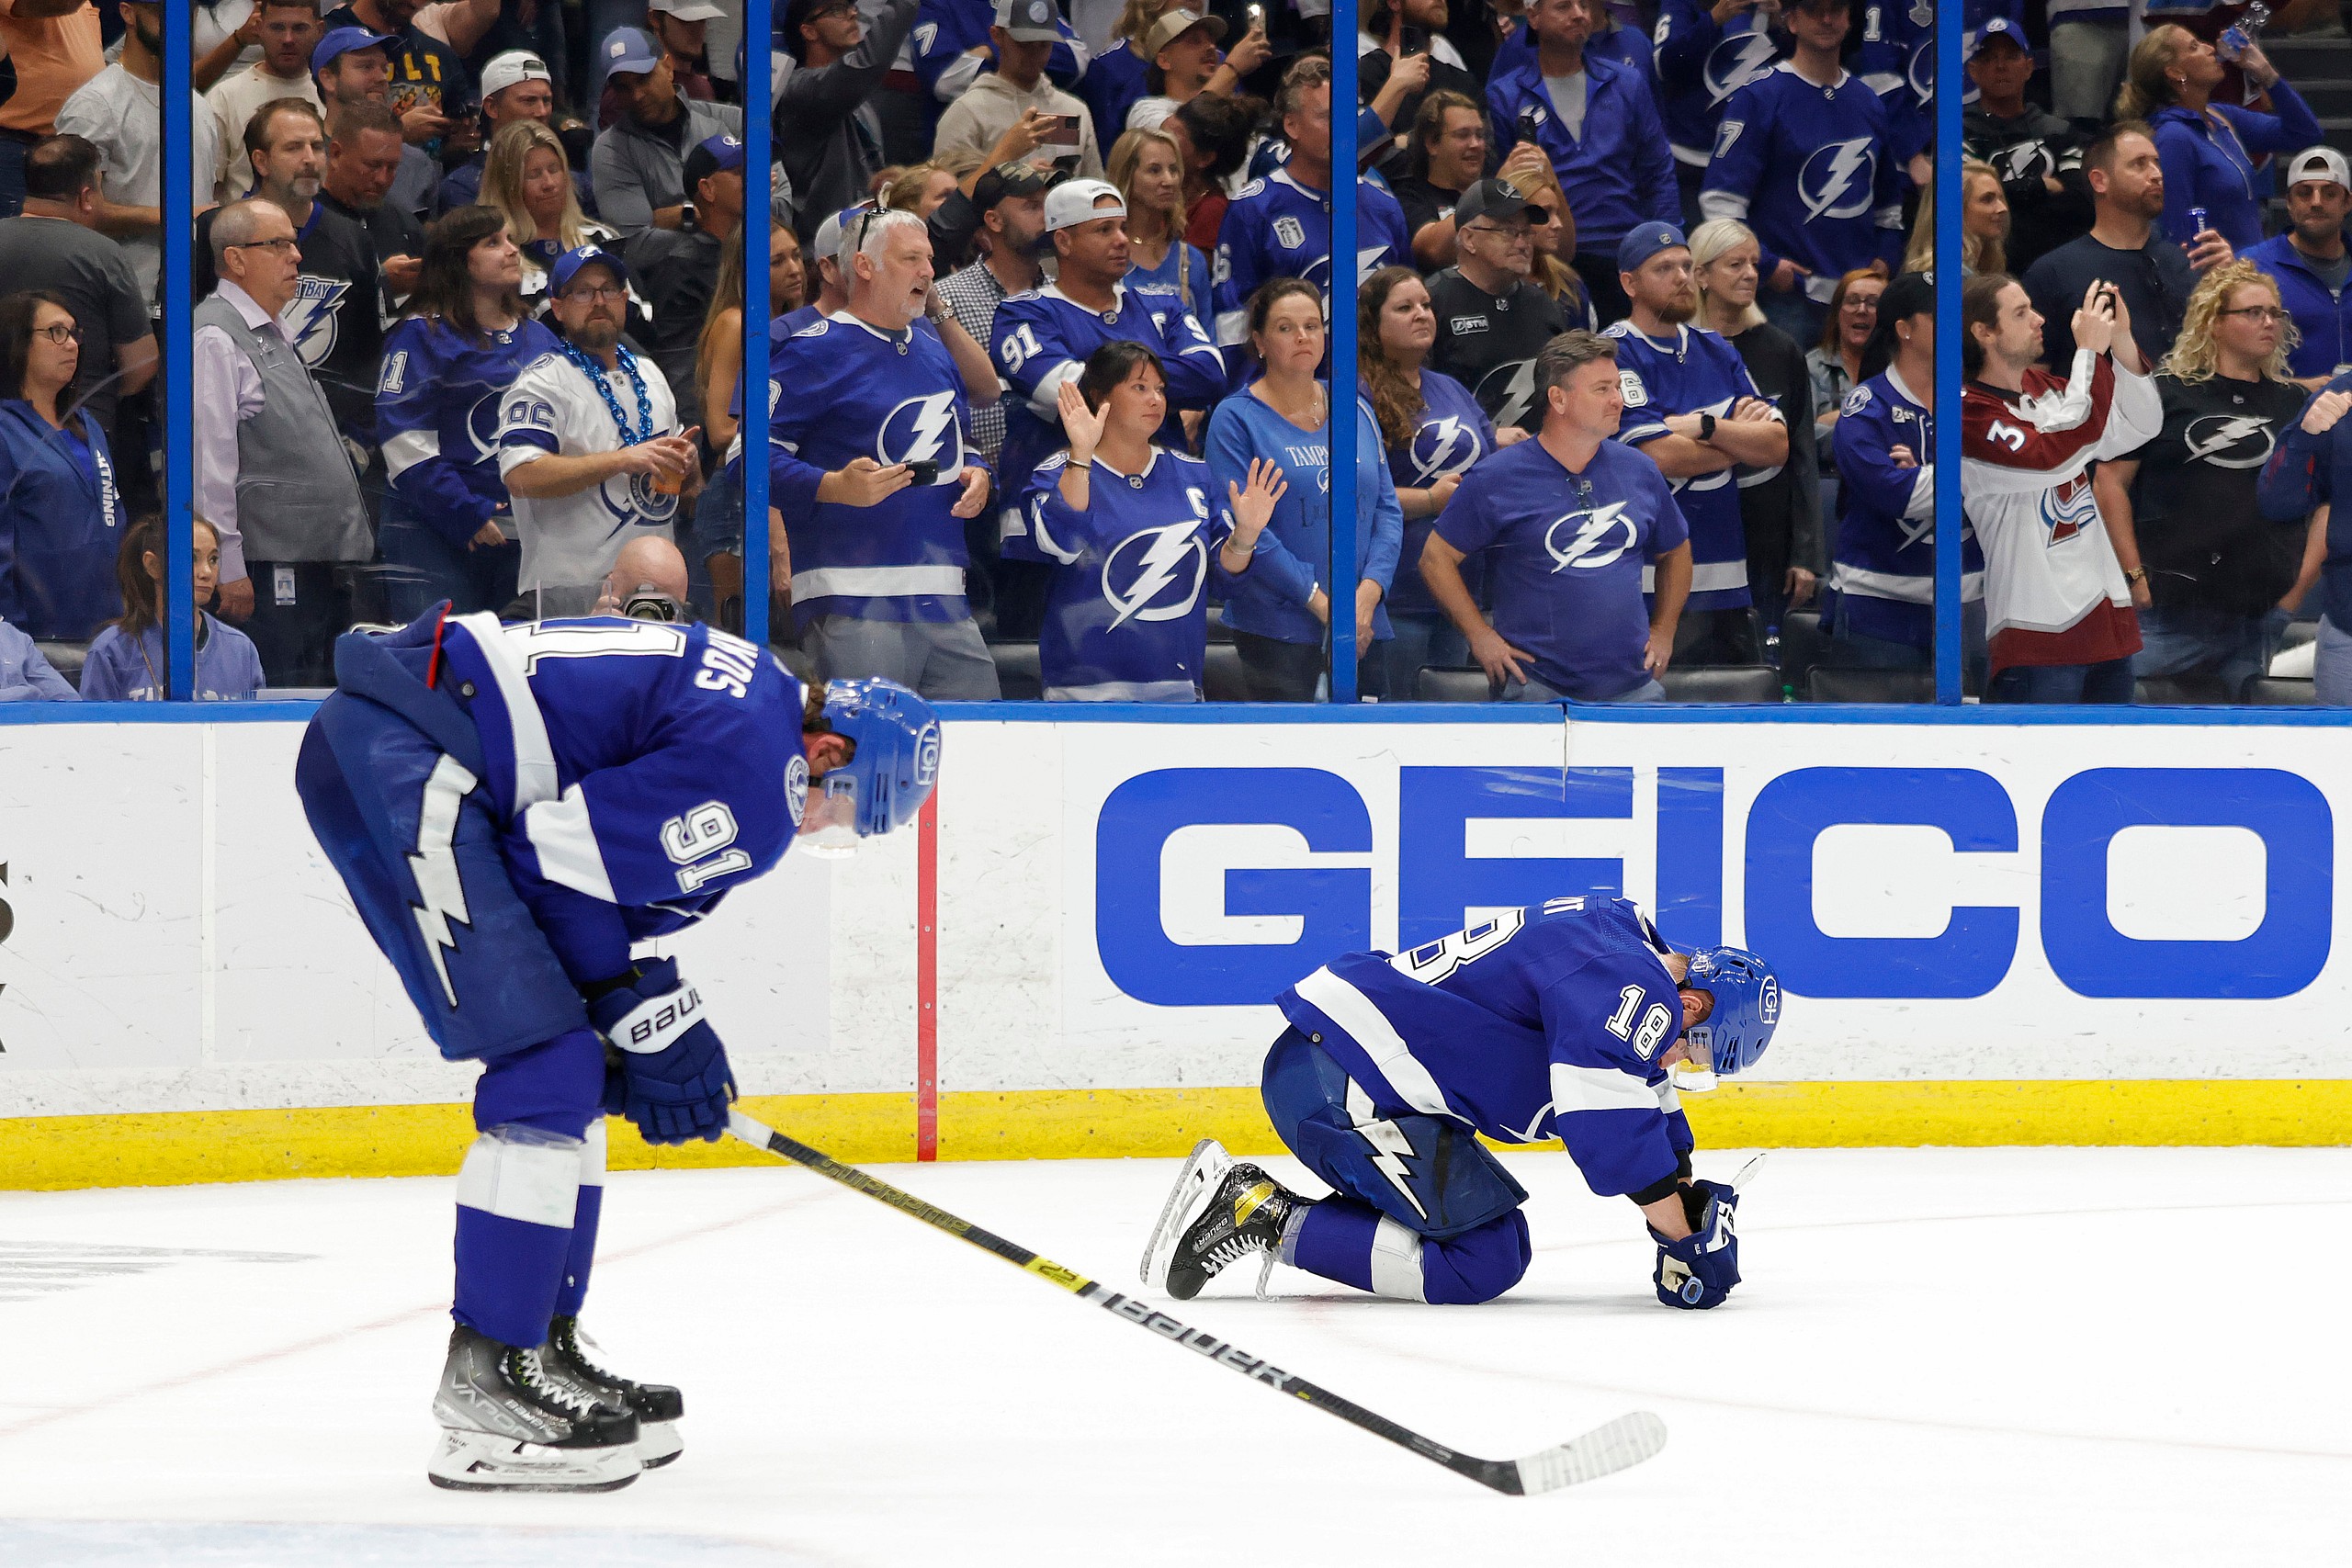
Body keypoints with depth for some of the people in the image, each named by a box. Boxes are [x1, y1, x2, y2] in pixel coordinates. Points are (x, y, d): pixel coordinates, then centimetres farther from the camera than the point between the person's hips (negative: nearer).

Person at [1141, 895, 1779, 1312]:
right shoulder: (1631, 985, -13)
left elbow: (1650, 1105, 30)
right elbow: (1612, 1131, -19)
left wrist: (1693, 1200, 24)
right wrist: (1685, 1241, -9)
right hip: (1342, 1084, -11)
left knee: (1497, 1240, 13)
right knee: (1486, 1260, -11)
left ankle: (1263, 1204, 8)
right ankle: (1265, 1216, -11)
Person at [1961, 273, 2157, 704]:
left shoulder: (2045, 388, 12)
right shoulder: (1970, 413, -12)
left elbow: (2141, 427, 14)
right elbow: (2052, 455, -25)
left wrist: (2122, 341, -1)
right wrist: (2089, 351, -19)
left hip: (2107, 617, 8)